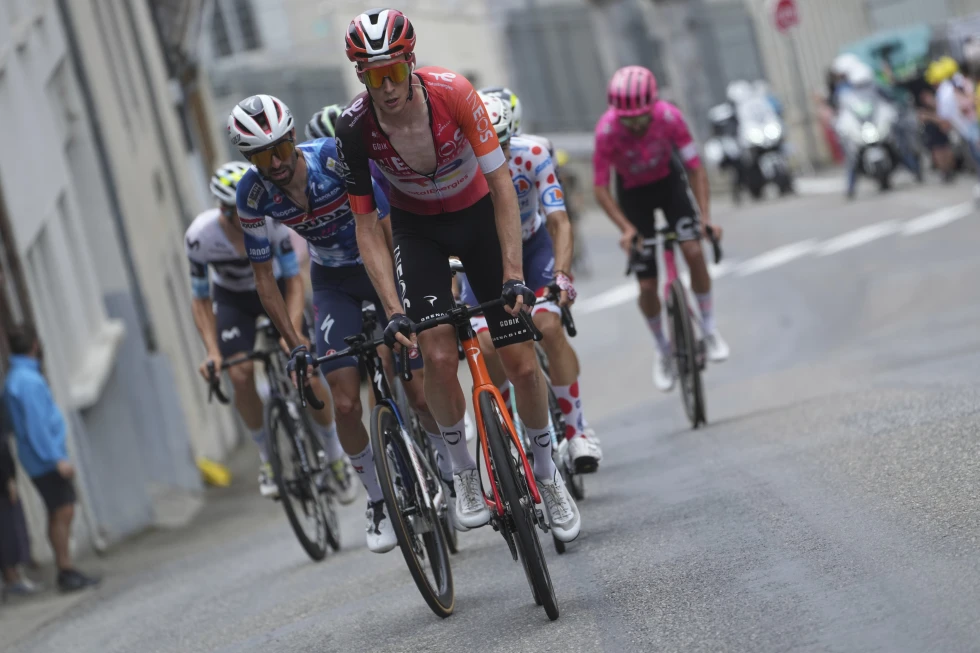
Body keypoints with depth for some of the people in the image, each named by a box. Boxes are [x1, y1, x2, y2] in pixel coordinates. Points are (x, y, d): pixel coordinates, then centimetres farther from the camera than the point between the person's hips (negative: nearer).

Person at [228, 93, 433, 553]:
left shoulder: (337, 158, -29)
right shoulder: (253, 194, -18)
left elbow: (390, 230, -25)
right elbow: (264, 277, -7)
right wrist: (296, 345, -13)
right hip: (333, 282, 2)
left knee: (422, 394, -10)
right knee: (346, 403, -12)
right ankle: (380, 502, 10)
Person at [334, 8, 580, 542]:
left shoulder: (452, 92, -30)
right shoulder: (354, 128, -25)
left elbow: (501, 185, -24)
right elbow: (367, 228, -18)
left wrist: (513, 275, -29)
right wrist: (393, 311, -26)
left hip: (478, 215, 0)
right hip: (417, 228, 0)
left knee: (522, 364, -4)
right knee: (439, 356, -21)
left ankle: (546, 473, 20)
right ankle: (464, 472, 2)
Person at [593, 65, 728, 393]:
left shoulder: (669, 117, -29)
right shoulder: (607, 129, -32)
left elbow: (695, 169, -21)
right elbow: (600, 188, -23)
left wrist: (705, 215, -31)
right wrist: (626, 228, -33)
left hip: (668, 181, 1)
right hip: (633, 191, -1)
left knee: (693, 250, -22)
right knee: (647, 285, -3)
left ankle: (709, 330, -1)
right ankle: (663, 350, 22)